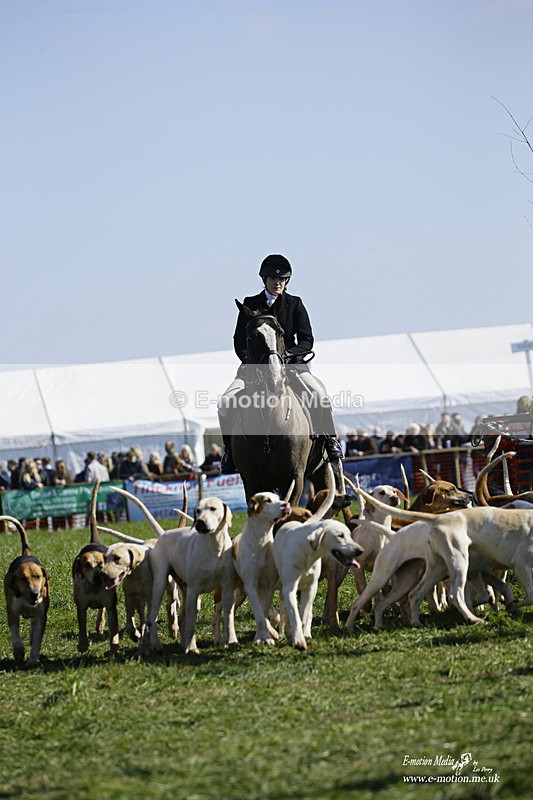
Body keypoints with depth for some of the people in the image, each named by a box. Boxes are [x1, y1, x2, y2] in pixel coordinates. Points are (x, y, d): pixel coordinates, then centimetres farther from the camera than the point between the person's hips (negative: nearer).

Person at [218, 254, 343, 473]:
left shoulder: (295, 304, 6)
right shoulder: (250, 305, 7)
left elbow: (307, 340, 0)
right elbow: (239, 341, 5)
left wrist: (289, 354, -19)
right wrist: (249, 358, -15)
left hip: (291, 363, -1)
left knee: (319, 394, -28)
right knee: (226, 403, -21)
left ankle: (329, 440, -10)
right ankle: (230, 449, -5)